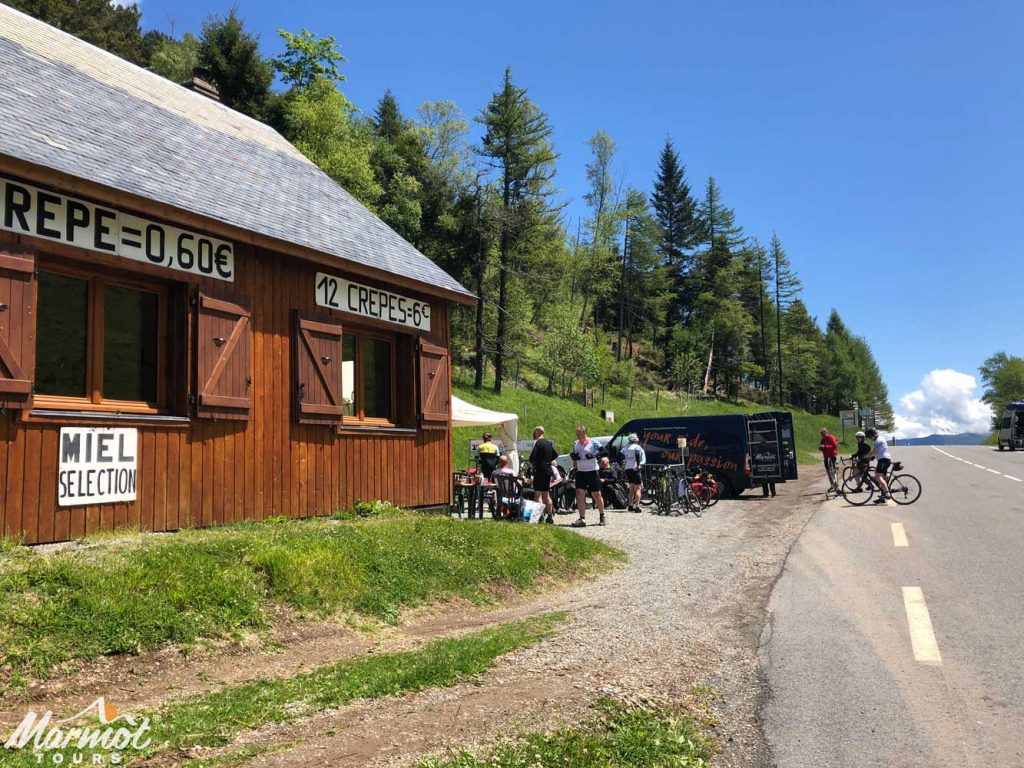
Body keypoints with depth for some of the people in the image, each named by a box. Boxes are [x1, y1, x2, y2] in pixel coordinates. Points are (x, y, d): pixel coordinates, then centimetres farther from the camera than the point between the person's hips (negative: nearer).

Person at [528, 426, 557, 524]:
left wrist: (531, 463, -2)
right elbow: (555, 455, 21)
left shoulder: (537, 443, -13)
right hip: (548, 469, 8)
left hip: (540, 469, -8)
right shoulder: (549, 443, 12)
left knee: (538, 494, -7)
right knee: (546, 494, 14)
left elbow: (532, 456, -21)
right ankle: (550, 516, 17)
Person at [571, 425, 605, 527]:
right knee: (579, 493, -8)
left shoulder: (593, 443, -7)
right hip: (580, 472, 5)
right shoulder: (575, 444, 10)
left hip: (592, 471, -4)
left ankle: (602, 516, 20)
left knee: (596, 494, 2)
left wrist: (594, 455, -24)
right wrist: (574, 457, -1)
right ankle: (582, 518, -7)